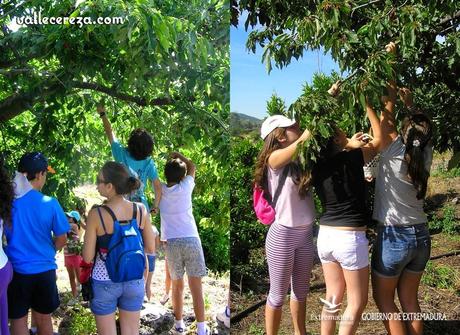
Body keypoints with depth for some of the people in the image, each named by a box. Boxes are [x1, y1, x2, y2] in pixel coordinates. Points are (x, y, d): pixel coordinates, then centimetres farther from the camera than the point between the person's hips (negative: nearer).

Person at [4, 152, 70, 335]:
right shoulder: (50, 204, -12)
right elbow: (61, 239, -3)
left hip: (16, 270, 0)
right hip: (44, 269, 0)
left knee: (18, 320, 13)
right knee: (43, 318, 18)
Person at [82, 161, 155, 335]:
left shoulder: (96, 214, -18)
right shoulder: (141, 210, -10)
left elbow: (87, 257, -13)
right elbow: (150, 248, -1)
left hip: (105, 282, -2)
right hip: (134, 281, 3)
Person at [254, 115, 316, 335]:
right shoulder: (274, 158, -13)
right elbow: (301, 143, -29)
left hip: (305, 233, 6)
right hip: (283, 234, -6)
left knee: (301, 291, 20)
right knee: (278, 294, 8)